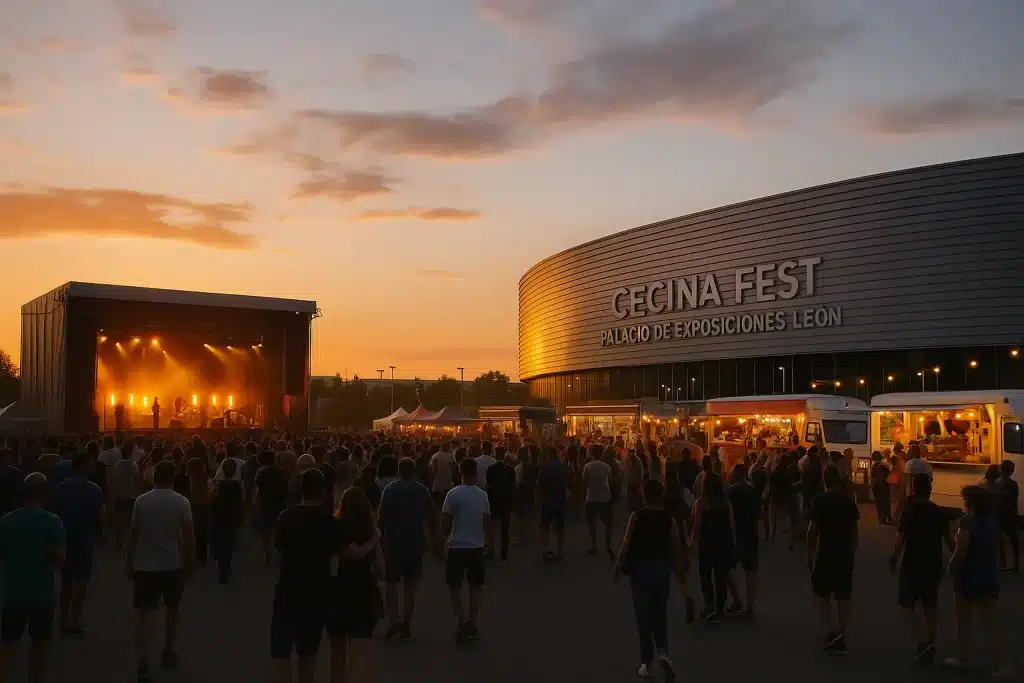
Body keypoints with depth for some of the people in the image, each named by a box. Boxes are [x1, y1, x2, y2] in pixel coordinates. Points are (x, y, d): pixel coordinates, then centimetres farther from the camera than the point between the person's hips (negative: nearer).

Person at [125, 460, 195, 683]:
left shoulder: (141, 501, -4)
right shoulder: (181, 502, -7)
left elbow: (132, 534, -1)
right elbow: (188, 536, -9)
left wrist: (128, 561, 9)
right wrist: (190, 562, 2)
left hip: (146, 565, 0)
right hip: (173, 564, 1)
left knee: (144, 613, -3)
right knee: (172, 609, 21)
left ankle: (143, 665, -12)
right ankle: (168, 653, 33)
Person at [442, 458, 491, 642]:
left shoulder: (453, 494, -12)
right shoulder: (482, 495, -2)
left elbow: (447, 521, -8)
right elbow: (487, 521, 2)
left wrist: (446, 535, 11)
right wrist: (488, 540, 17)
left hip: (457, 546, -3)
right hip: (477, 546, 3)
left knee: (454, 586, 6)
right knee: (475, 586, 13)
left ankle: (462, 620, -12)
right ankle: (472, 624, 17)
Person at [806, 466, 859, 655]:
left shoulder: (819, 501, -11)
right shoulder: (849, 501, 2)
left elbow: (812, 530, -10)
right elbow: (854, 531, 7)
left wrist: (809, 555, 0)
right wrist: (852, 554, 17)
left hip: (826, 554, -4)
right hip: (845, 555, 4)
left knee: (822, 595, 9)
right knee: (843, 597, 9)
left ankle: (832, 632, -7)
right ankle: (840, 639, 13)